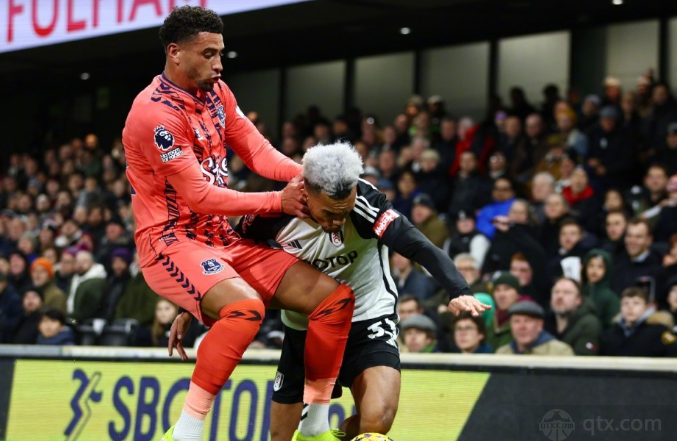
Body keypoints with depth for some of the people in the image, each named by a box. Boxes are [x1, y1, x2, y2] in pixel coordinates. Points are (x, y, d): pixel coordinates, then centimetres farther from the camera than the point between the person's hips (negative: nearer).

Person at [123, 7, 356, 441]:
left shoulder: (215, 92, 9)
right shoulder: (156, 112, -17)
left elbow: (256, 149, 8)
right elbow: (199, 195, -18)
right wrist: (278, 201, -14)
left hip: (223, 238, 8)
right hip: (171, 241, -8)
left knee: (336, 297, -2)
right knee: (245, 306, -37)